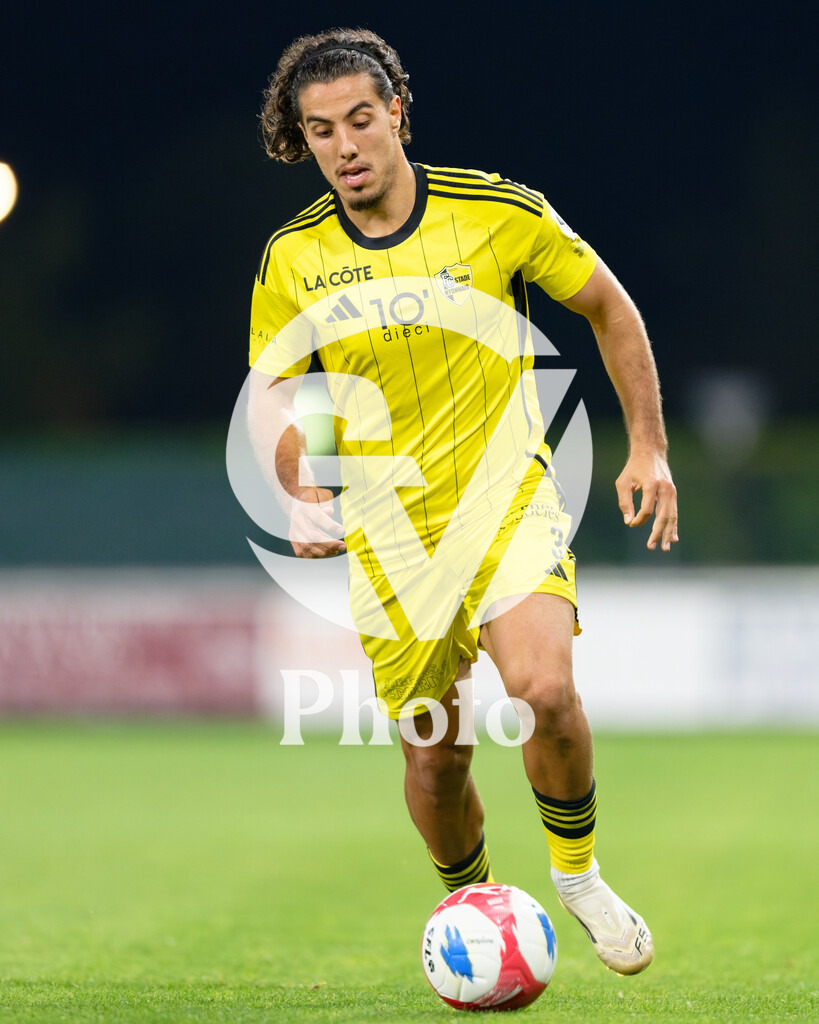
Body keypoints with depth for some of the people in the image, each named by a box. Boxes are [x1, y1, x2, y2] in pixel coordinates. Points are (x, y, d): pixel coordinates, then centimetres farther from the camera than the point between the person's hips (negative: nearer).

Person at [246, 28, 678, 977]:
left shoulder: (498, 211, -8)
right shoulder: (291, 260, -3)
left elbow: (609, 308, 6)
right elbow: (272, 397, 8)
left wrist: (647, 449, 4)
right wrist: (301, 494, -11)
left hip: (508, 497, -2)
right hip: (389, 531, 2)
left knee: (543, 688, -26)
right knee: (434, 755, 4)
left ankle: (579, 873, 0)